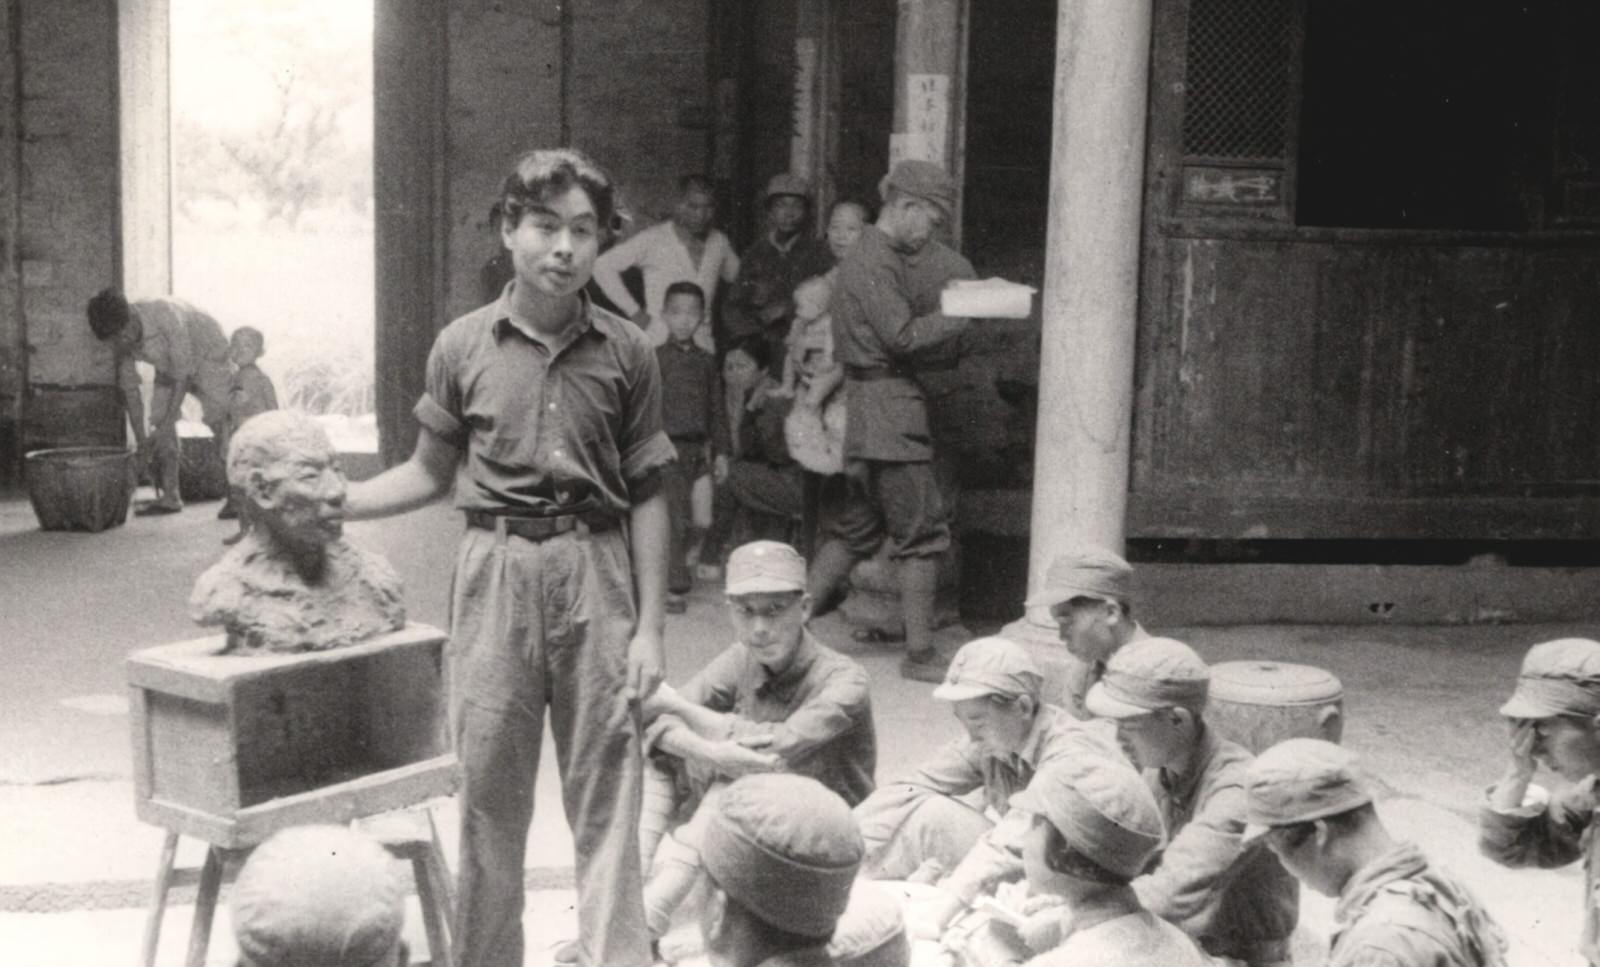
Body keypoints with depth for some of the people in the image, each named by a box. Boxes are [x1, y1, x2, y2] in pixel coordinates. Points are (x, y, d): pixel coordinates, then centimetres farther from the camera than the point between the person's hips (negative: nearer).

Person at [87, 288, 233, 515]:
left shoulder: (166, 315, -40)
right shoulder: (118, 339, -20)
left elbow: (182, 376, -34)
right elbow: (130, 389, -11)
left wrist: (166, 425, -32)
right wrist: (141, 439, -15)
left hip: (207, 354, -6)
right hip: (168, 366, 6)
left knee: (219, 422, -18)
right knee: (158, 420, -8)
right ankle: (169, 497, -3)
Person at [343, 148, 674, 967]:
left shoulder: (625, 352, 1)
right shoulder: (463, 345, 2)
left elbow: (646, 496, 4)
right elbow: (429, 474, 12)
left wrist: (650, 627, 0)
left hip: (596, 571, 0)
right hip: (497, 570, 1)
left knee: (606, 791, 2)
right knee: (489, 785, 6)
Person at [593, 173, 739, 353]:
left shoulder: (719, 242, 8)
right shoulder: (653, 240, -4)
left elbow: (737, 278, 24)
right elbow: (603, 266, -4)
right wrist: (633, 311, -5)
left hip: (704, 349, 4)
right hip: (659, 345, -4)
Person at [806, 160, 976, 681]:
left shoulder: (896, 257, 19)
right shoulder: (873, 261, -13)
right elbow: (903, 335, -18)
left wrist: (968, 289, -3)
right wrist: (964, 313, -12)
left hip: (874, 405, 10)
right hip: (887, 402, -10)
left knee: (858, 524, 14)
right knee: (923, 527, -4)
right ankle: (920, 653, 1)